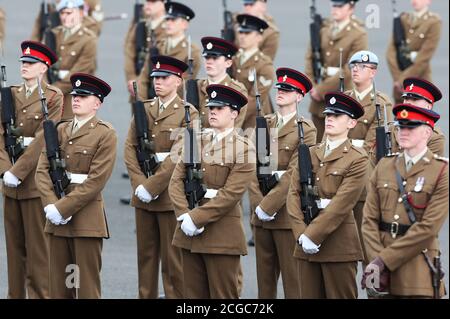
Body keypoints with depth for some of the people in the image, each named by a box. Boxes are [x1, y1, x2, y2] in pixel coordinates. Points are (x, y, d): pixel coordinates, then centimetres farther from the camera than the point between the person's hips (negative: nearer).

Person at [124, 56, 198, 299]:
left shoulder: (188, 113, -6)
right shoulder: (143, 110, 11)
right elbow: (130, 149, 5)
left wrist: (152, 186, -17)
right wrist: (139, 184, -8)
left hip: (170, 195, -5)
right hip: (143, 196, 5)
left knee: (173, 258, -1)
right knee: (145, 255, 10)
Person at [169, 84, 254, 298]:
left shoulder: (243, 149, -5)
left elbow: (231, 194, -14)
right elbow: (176, 181, 5)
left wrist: (196, 218, -17)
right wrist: (185, 215, -10)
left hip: (222, 234, -5)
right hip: (190, 233, 5)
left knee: (223, 294, 0)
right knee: (193, 292, 9)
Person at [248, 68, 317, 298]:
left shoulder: (305, 130, -5)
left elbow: (294, 174, -13)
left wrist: (267, 206, -15)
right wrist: (258, 204, -7)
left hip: (288, 214, -5)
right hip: (261, 212, 5)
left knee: (292, 276, -2)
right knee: (264, 275, 10)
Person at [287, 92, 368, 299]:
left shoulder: (356, 159, -4)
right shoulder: (309, 154, 13)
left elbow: (342, 204, -12)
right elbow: (293, 195, 5)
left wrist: (312, 236, -16)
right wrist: (301, 235, -9)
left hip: (339, 246, -5)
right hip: (307, 244, 5)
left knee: (340, 296, 0)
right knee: (309, 295, 6)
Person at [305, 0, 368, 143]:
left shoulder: (358, 35, -9)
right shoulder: (323, 28, 7)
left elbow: (350, 70, -15)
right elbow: (310, 58, 8)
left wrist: (322, 89, -15)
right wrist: (312, 87, -5)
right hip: (320, 99, 5)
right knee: (318, 140, 9)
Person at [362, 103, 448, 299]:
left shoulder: (441, 171, -4)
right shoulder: (384, 167, 10)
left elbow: (428, 228, -13)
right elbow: (370, 219, 4)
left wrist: (384, 259, -14)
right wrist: (376, 260, -11)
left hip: (418, 274, -4)